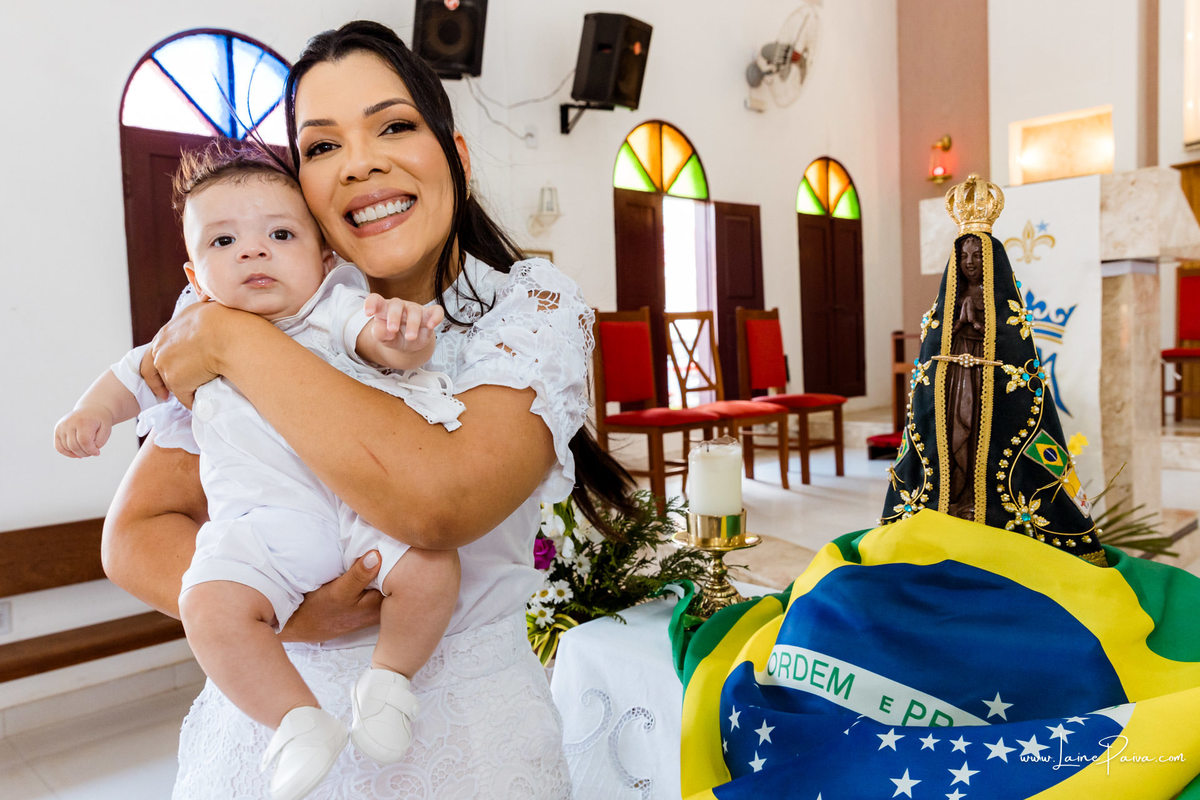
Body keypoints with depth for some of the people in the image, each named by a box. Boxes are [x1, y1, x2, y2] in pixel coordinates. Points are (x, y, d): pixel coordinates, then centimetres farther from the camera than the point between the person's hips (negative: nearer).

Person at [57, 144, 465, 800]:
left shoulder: (335, 310, 3)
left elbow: (396, 348, -14)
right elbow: (138, 374, 30)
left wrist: (406, 330, -37)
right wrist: (93, 409, 12)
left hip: (363, 503, -2)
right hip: (260, 519, 2)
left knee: (431, 568, -24)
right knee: (209, 610, -24)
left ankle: (389, 677, 4)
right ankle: (299, 720, -4)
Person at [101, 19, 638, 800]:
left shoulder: (535, 308, -12)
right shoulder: (284, 307, -3)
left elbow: (437, 500, -30)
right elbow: (135, 532, -1)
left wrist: (230, 337, -21)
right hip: (269, 723, 3)